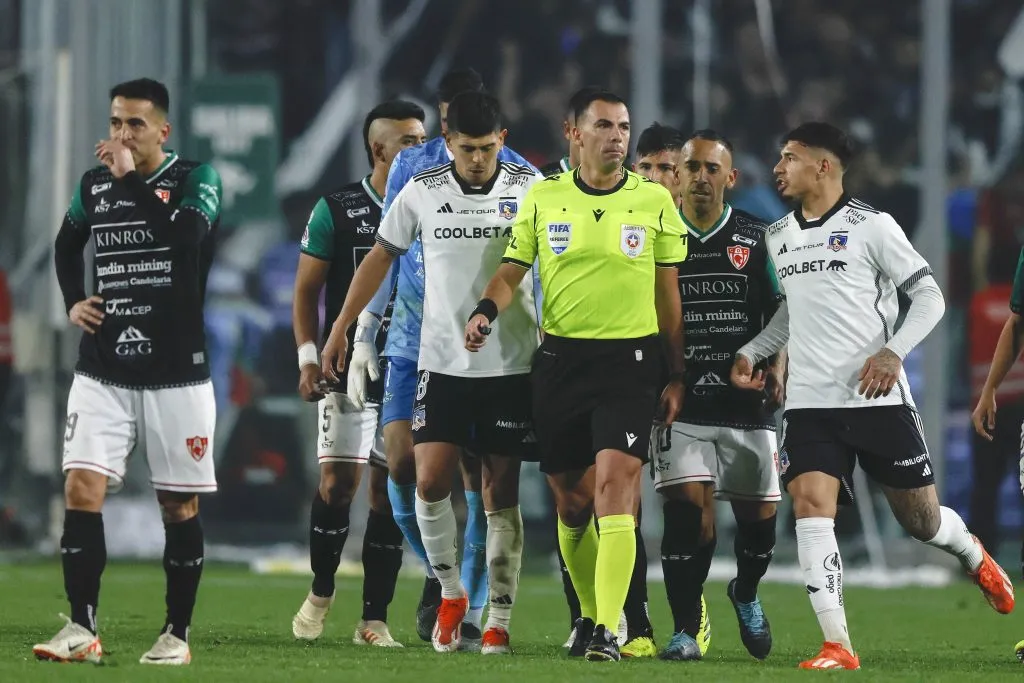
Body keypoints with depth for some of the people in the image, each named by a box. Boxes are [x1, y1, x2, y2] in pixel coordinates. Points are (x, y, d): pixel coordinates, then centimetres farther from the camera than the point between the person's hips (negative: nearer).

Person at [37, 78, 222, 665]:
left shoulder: (195, 179, -5)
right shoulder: (94, 185, 8)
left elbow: (187, 236, -26)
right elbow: (68, 243, 28)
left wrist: (130, 178, -22)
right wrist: (73, 301, 11)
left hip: (177, 375, -3)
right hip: (103, 371, 3)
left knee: (179, 505, 4)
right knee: (82, 490, -10)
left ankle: (178, 633, 14)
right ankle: (82, 631, -8)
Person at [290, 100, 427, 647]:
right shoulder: (336, 210, 1)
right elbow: (306, 290, 5)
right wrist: (309, 357, -5)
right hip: (350, 369, -2)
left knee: (389, 491, 1)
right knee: (338, 480, -10)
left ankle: (374, 619, 6)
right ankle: (320, 592, 13)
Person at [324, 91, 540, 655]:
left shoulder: (529, 189, -2)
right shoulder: (422, 192, 1)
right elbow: (380, 258, 11)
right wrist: (340, 328, 10)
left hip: (510, 364, -1)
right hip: (442, 362, 1)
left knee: (501, 493, 1)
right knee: (430, 482, -10)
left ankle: (499, 620, 7)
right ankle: (450, 594, 12)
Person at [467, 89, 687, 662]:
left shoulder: (655, 202, 2)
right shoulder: (543, 199, 5)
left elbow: (669, 294, 6)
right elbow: (511, 272, 9)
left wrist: (678, 376, 4)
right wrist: (487, 311, -13)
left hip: (630, 359, -2)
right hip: (560, 357, 2)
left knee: (615, 482, -17)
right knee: (570, 500, 8)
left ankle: (608, 630, -20)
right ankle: (589, 614, 28)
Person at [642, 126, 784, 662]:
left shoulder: (757, 240, 5)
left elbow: (781, 313, 8)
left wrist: (777, 369, -8)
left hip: (746, 402, 1)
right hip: (681, 402, -1)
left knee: (759, 515, 5)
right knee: (687, 508, -15)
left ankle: (746, 594, 36)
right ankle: (688, 627, -3)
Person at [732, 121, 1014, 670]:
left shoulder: (871, 227, -6)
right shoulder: (778, 236, 13)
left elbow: (929, 297, -4)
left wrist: (893, 352, -17)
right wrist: (752, 352, 13)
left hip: (877, 397, -4)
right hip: (809, 401, 4)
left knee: (921, 520, 5)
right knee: (810, 504, -16)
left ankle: (972, 555, 42)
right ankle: (837, 646, -19)